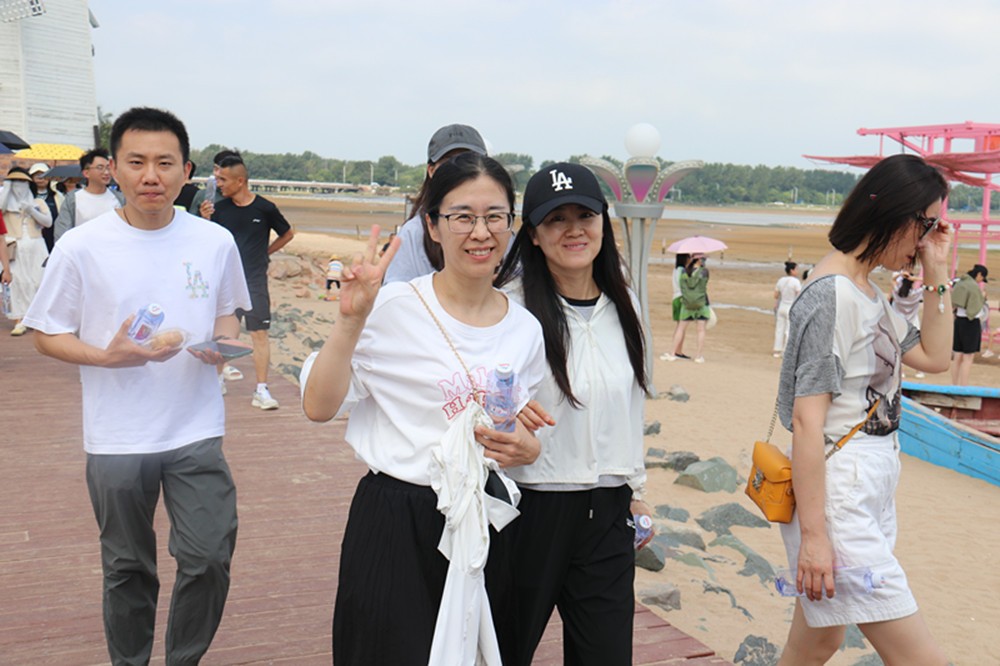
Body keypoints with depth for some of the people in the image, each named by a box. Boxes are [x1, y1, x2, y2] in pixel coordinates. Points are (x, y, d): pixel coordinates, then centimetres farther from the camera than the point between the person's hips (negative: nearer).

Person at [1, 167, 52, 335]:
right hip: (15, 248, -1)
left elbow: (48, 221, 4)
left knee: (39, 282, -3)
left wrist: (31, 211, -9)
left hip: (36, 248, 1)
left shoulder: (38, 202, 15)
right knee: (17, 282, -6)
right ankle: (19, 321, -5)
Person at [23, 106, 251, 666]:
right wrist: (108, 356, -19)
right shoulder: (81, 247, -8)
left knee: (210, 560, 1)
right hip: (117, 439, -1)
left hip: (198, 433, 1)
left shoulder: (216, 242, -2)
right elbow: (47, 334, -1)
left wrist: (222, 343, -9)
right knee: (128, 570, 14)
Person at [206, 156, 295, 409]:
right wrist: (206, 220, -12)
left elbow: (288, 234, 11)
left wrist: (264, 252, 7)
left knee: (259, 334, -5)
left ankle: (261, 390, -2)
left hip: (255, 280, -3)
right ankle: (219, 378, 32)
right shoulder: (219, 208, 2)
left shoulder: (264, 208, -4)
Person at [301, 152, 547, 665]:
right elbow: (318, 406, -11)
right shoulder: (393, 307, -9)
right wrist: (351, 320, -22)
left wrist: (527, 449, -5)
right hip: (396, 525, -4)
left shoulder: (525, 330, 5)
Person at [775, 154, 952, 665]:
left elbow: (933, 357, 20)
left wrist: (937, 274, 11)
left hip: (871, 493, 9)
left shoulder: (869, 293, 13)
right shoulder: (832, 294, -16)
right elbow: (807, 420, -20)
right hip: (838, 501, -9)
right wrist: (813, 535, -21)